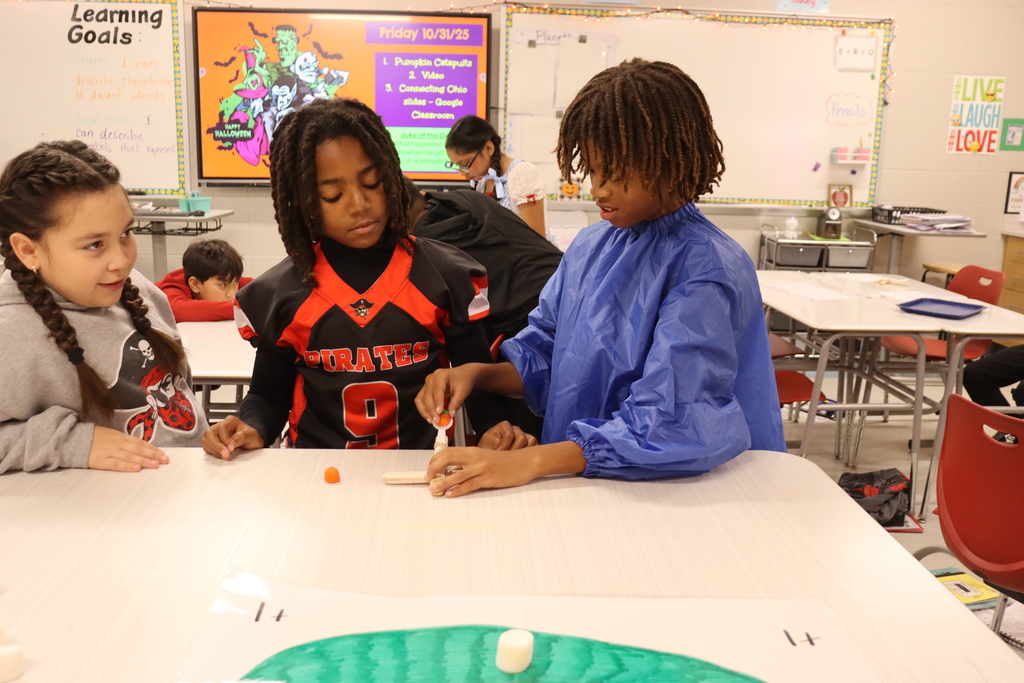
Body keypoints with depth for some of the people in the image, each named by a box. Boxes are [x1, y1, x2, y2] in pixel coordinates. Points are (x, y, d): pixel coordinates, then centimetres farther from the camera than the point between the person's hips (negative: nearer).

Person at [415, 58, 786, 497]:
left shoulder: (706, 271, -15)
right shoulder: (590, 247, 7)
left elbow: (670, 425, -23)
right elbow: (544, 356, 15)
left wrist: (528, 462, -28)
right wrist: (475, 373, -5)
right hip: (578, 482, 6)